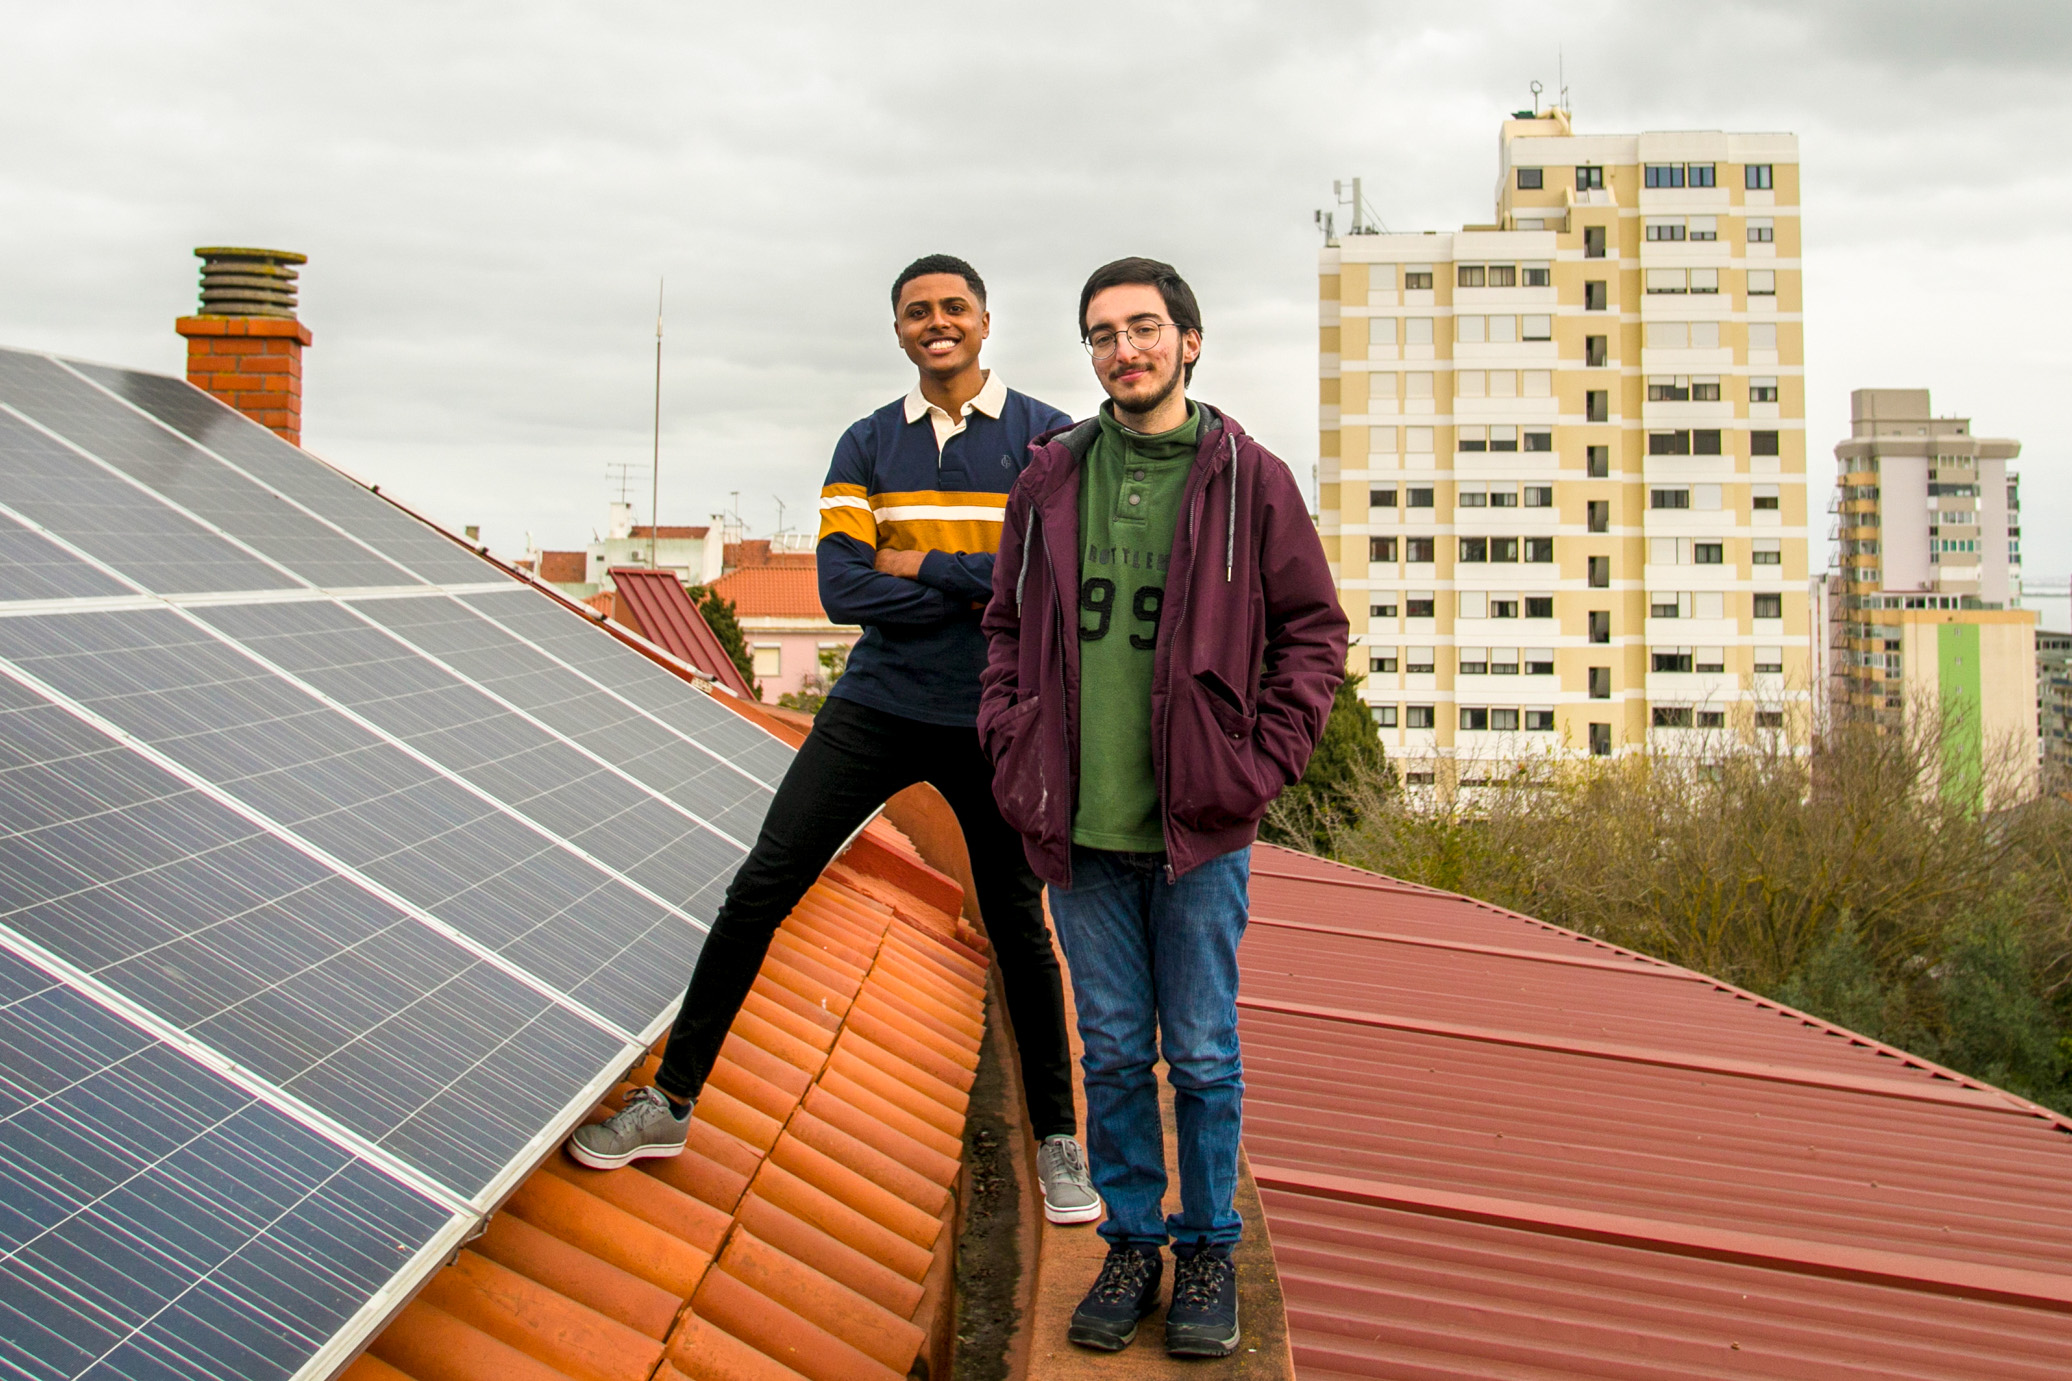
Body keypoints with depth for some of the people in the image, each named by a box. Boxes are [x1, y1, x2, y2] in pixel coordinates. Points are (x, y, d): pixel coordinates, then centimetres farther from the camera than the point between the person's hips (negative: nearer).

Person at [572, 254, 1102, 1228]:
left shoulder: (1045, 438, -1)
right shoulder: (866, 446, 6)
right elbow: (841, 589, -6)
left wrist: (914, 564, -11)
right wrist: (976, 591, -13)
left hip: (994, 720, -2)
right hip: (877, 705, 2)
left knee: (1018, 929, 8)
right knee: (759, 891, -2)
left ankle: (1057, 1138, 24)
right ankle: (670, 1103, 11)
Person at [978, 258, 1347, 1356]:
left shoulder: (1248, 478, -1)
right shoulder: (1052, 477, 7)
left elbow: (1314, 629, 3)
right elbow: (1009, 627, 15)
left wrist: (1261, 763, -6)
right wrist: (1014, 749, 3)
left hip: (1201, 824, -2)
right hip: (1080, 826, 3)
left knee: (1202, 1057, 7)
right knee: (1113, 1053, 11)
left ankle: (1208, 1252, 24)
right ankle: (1131, 1241, 26)